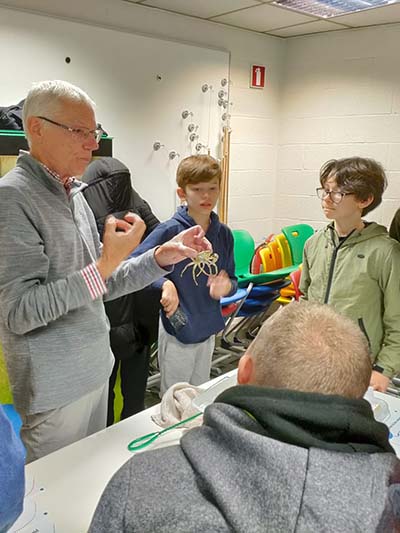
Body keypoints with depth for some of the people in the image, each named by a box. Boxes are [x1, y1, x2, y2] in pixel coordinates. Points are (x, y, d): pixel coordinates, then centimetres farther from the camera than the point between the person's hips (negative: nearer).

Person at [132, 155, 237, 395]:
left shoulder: (224, 234, 0)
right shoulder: (170, 231, -17)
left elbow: (231, 279, 8)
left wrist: (226, 286, -14)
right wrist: (164, 284, -30)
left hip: (208, 330, 5)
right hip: (177, 332, -5)